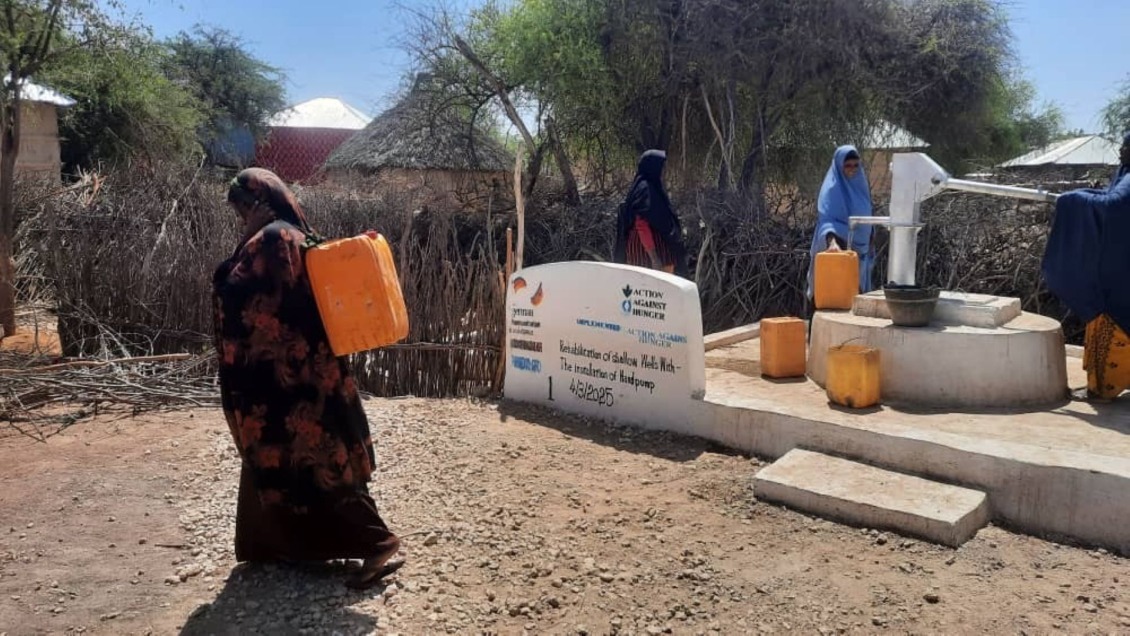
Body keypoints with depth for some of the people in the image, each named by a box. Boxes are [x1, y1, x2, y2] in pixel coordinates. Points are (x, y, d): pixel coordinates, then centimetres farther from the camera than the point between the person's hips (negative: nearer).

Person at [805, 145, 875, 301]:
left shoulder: (860, 185, 11)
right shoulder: (832, 188, -11)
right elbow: (826, 220, -24)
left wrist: (869, 247, 18)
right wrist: (831, 241, -42)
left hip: (859, 251, 7)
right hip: (839, 250, -7)